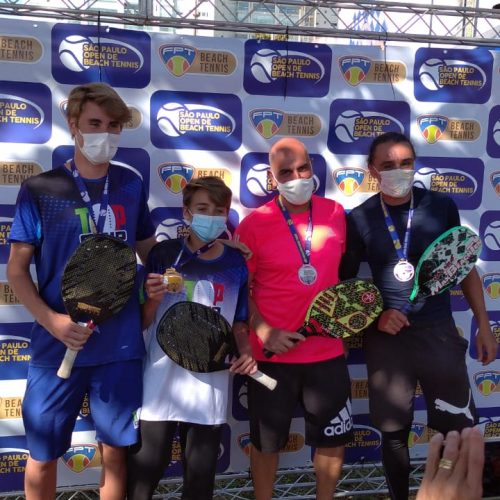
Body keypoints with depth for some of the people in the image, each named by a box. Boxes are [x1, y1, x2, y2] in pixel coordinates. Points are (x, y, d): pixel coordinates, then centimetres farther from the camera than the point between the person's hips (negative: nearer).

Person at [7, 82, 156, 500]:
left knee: (116, 449, 14)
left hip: (121, 345, 2)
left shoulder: (131, 185, 5)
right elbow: (17, 269, -2)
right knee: (43, 456, 13)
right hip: (58, 347, -2)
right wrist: (51, 320, -16)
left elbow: (150, 253, 14)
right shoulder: (39, 189, -4)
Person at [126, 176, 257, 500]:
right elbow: (142, 323, 0)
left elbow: (239, 324, 9)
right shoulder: (164, 254, -4)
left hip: (210, 389, 2)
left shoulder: (237, 264, 1)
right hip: (160, 385, -1)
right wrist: (153, 299, -20)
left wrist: (246, 352, -10)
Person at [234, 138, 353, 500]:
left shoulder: (336, 213, 0)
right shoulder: (254, 224, -9)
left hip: (328, 351, 3)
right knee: (267, 442, 14)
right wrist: (264, 332, -15)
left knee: (333, 440, 16)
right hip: (273, 354, -2)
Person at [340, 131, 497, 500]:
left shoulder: (442, 206, -2)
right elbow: (345, 282, 4)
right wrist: (374, 316, -11)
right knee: (394, 432, 10)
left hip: (440, 332, 1)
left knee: (460, 430, 6)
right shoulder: (359, 219, -4)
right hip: (386, 338, 0)